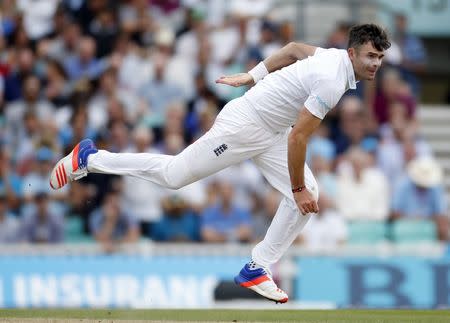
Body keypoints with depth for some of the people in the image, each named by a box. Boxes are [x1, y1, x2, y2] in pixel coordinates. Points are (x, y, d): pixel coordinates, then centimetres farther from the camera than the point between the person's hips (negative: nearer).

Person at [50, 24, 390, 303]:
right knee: (173, 175, 0)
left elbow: (294, 49, 19)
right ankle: (89, 158, 17)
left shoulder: (335, 56, 0)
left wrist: (251, 77, 24)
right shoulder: (332, 81, -30)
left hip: (270, 133, 9)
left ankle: (257, 269, 8)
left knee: (308, 196, 0)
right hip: (243, 124, -9)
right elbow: (298, 137, -29)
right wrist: (298, 188, -19)